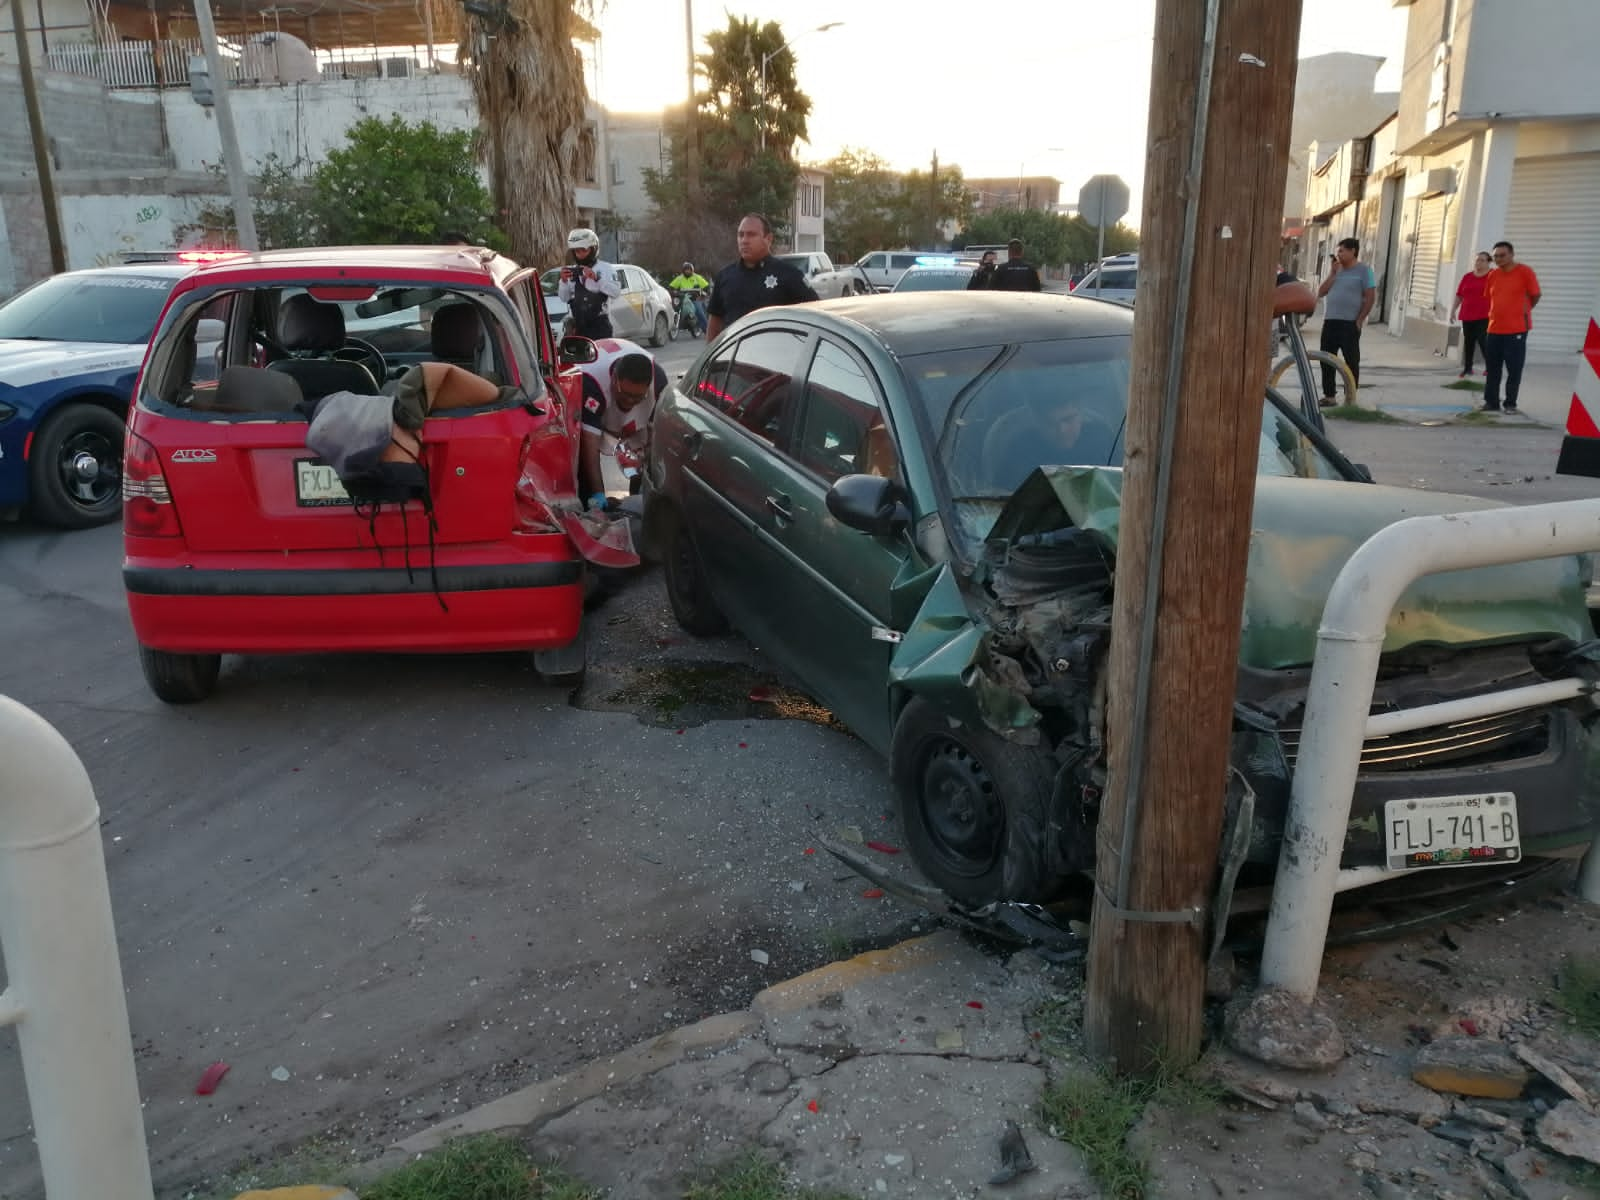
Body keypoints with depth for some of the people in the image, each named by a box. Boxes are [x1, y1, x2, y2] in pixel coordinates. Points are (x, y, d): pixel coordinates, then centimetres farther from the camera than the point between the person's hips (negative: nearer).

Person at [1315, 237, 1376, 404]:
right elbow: (1321, 292, 8)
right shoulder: (1337, 269, 15)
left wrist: (1360, 320, -12)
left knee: (1351, 361, -1)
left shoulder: (1363, 270, -2)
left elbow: (1370, 297, -7)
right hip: (1330, 321, 6)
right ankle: (1329, 395, 14)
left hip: (1350, 323, -6)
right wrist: (1333, 273, 0)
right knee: (1326, 359, 6)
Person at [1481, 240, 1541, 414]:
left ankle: (1511, 404, 4)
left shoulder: (1525, 272, -6)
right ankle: (1491, 402, 16)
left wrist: (1522, 311, 7)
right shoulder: (1492, 275, 9)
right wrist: (1500, 312, 15)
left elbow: (1535, 295, 0)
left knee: (1514, 369, -2)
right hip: (1494, 328, 5)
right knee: (1492, 369, 8)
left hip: (1517, 329, -5)